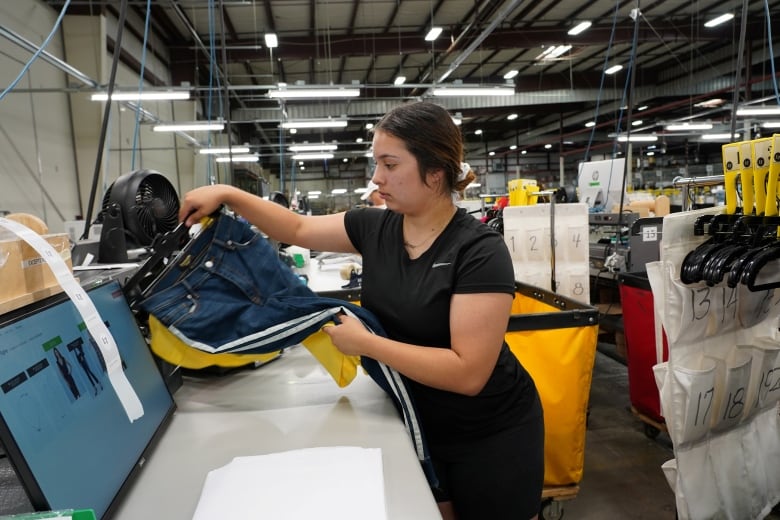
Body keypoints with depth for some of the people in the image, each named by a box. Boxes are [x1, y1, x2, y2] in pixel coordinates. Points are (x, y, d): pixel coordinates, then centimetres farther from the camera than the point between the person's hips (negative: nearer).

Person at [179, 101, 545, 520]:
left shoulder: (479, 251, -24)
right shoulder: (374, 228, -5)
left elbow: (468, 373, -29)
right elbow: (298, 229, 8)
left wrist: (364, 343, -26)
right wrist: (227, 194, -1)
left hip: (489, 437, -4)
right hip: (418, 423, 5)